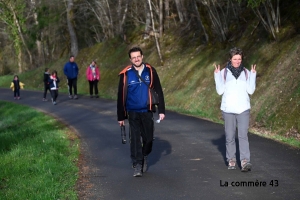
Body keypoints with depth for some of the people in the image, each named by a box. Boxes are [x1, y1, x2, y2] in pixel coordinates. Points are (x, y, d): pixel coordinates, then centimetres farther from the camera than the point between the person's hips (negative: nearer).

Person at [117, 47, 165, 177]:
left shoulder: (150, 71, -3)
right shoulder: (125, 74, -6)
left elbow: (158, 91, 3)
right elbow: (121, 96, 0)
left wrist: (161, 110, 0)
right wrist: (121, 116, 1)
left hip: (147, 111, 1)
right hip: (133, 113, -1)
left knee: (148, 138, 9)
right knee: (135, 139, -2)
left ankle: (144, 157, 34)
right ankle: (137, 165, 5)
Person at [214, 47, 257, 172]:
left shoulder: (246, 72, 7)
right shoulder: (224, 72, 3)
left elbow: (250, 90, 0)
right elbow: (220, 91, -2)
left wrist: (253, 74, -6)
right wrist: (217, 75, -9)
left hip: (243, 109, 0)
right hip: (228, 109, 0)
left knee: (243, 135, -12)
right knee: (230, 136, 5)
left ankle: (245, 161, -18)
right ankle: (231, 160, 18)